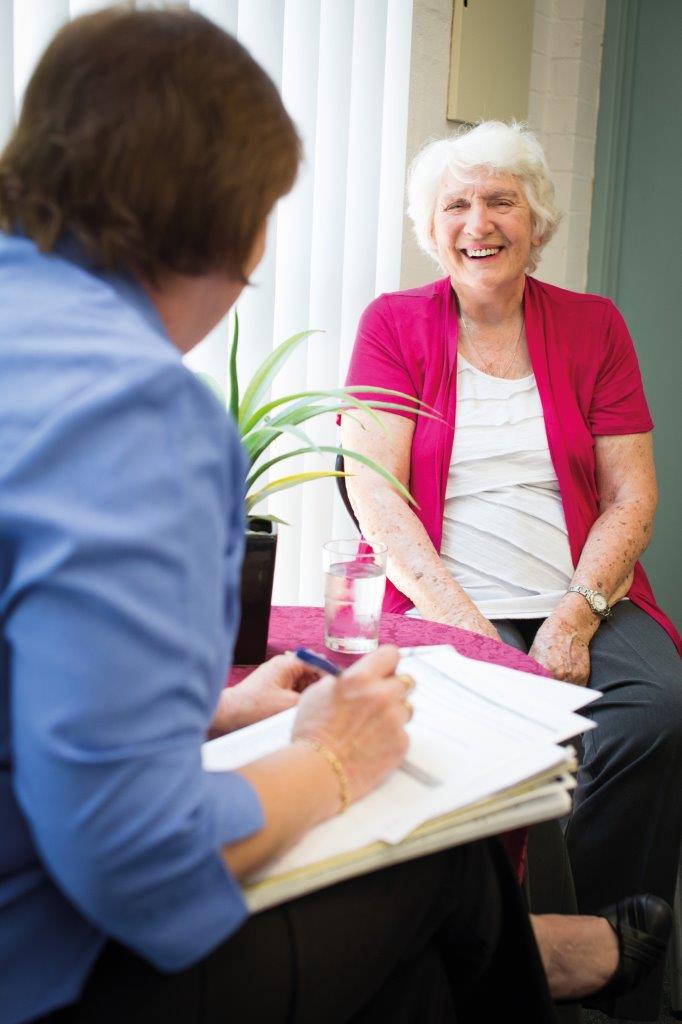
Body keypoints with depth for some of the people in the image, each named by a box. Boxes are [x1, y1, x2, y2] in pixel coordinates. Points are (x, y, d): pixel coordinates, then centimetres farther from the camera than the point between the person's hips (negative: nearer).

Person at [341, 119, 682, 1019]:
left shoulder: (593, 326, 14)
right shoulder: (394, 324, 8)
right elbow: (375, 494, -3)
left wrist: (576, 615, -11)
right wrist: (464, 624, -16)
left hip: (586, 603, 2)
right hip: (441, 603, -2)